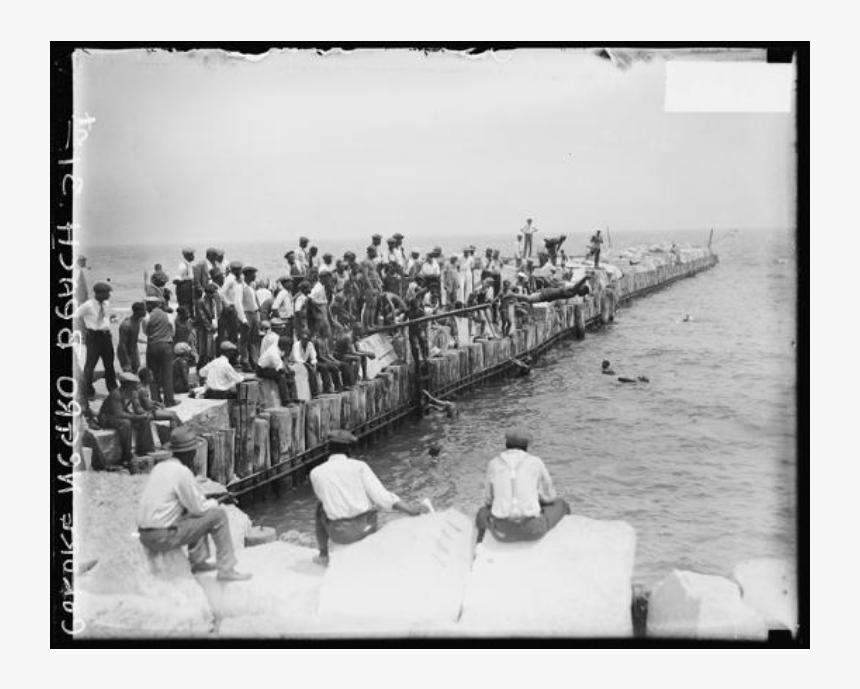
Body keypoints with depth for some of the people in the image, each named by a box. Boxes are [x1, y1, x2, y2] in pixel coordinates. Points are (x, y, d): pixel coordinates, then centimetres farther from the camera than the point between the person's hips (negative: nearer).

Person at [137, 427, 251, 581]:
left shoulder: (160, 467, 12)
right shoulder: (182, 472, -15)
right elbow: (198, 508, -9)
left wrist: (205, 501, 15)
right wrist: (214, 503, 11)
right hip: (163, 537, -9)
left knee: (198, 516, 26)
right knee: (218, 515, -3)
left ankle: (198, 561, 24)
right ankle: (226, 569, 3)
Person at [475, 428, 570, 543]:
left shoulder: (494, 464, 5)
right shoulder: (536, 462, 1)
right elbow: (549, 496, 12)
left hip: (503, 530, 1)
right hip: (532, 529, -1)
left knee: (483, 513, 39)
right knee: (560, 505, 32)